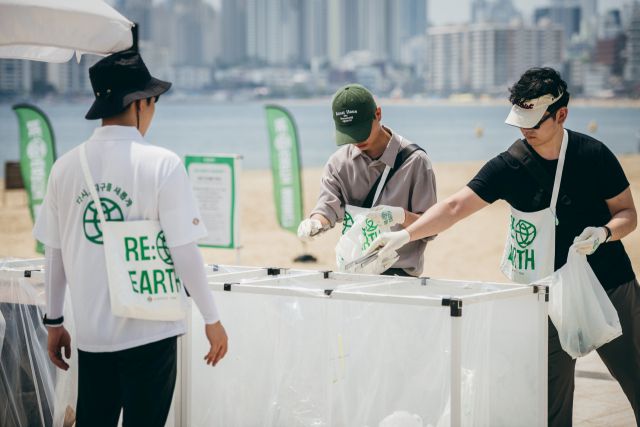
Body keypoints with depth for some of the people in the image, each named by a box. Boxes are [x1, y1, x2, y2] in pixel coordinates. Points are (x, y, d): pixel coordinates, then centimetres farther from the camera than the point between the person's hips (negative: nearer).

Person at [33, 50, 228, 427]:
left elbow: (54, 254, 6)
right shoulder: (161, 164, -11)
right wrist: (212, 319, -1)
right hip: (150, 332, -4)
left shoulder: (66, 167, 1)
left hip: (90, 333, 4)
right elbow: (185, 251, -12)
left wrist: (54, 321, 17)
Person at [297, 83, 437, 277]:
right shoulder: (339, 162, 9)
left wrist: (401, 216, -25)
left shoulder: (414, 161, -5)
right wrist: (314, 224, -24)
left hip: (400, 272, -4)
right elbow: (328, 206, -2)